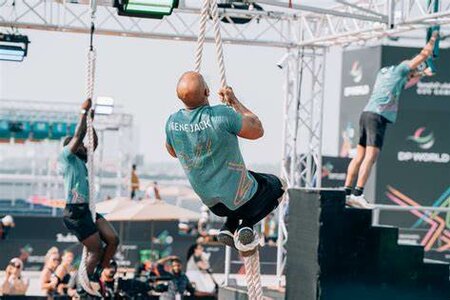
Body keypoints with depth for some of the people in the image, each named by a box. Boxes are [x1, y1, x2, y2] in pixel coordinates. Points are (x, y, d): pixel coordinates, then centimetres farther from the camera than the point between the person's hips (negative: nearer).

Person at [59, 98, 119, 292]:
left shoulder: (81, 161, 22)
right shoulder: (66, 156, -2)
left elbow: (94, 143, 27)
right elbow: (79, 135, -12)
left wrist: (90, 120, 23)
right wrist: (84, 111, -6)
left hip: (88, 210, 9)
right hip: (75, 212, -9)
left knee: (113, 240, -2)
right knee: (96, 250, -9)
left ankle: (96, 276, 9)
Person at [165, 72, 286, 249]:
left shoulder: (172, 123, -13)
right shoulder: (222, 115, -30)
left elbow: (172, 152, 10)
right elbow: (257, 130, -11)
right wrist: (234, 102, -2)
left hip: (212, 204, 5)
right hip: (241, 202, -5)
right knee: (274, 185, 26)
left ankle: (229, 227, 15)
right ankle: (247, 224, 3)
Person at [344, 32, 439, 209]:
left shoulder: (384, 72, 27)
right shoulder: (399, 69, 5)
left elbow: (407, 82, 48)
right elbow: (424, 55, 10)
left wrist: (422, 74, 53)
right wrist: (433, 38, 25)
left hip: (367, 114, 9)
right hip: (377, 116, -9)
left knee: (359, 157, 7)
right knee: (370, 157, -14)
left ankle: (347, 193, 4)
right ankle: (357, 194, -23)